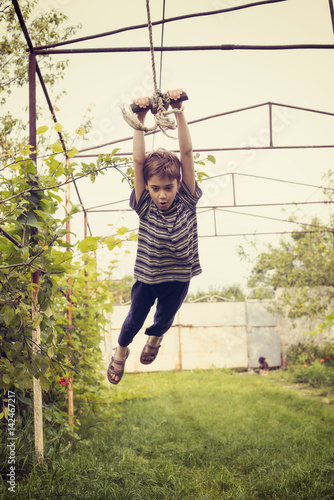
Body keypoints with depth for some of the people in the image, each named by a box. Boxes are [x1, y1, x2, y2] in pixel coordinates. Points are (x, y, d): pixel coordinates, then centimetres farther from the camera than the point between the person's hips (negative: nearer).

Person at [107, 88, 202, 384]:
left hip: (179, 278, 1)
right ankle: (121, 351, 52)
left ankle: (155, 338, 63)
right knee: (134, 320, 21)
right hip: (146, 277, -1)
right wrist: (140, 120, -37)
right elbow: (138, 161, -30)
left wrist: (179, 112, -34)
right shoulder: (144, 207, -20)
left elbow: (187, 152, -27)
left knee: (165, 319, 27)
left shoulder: (187, 202, -18)